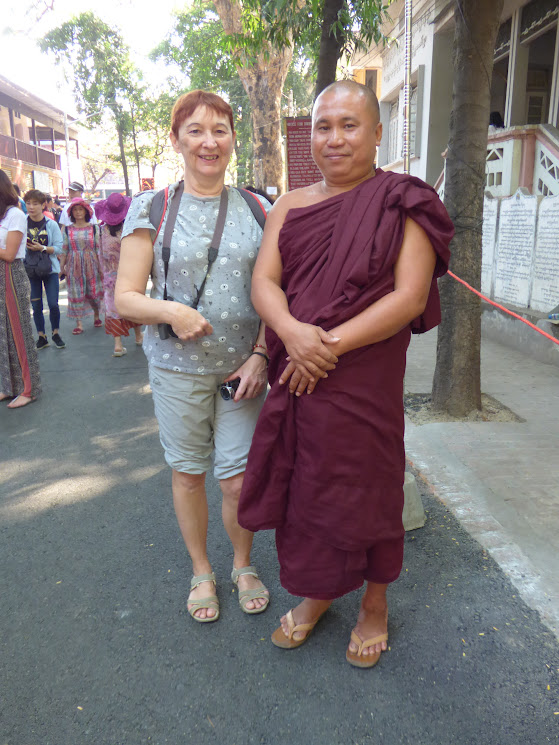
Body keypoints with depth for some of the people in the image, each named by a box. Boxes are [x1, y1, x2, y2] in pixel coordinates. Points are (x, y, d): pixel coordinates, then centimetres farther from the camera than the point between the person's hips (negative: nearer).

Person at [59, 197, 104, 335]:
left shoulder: (94, 228, 2)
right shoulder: (68, 230, 4)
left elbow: (98, 248, 2)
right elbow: (64, 250, 7)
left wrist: (101, 267, 0)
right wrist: (62, 266, 4)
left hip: (91, 264, -1)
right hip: (74, 265, 1)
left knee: (94, 292, 5)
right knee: (76, 293, 1)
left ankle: (96, 316, 30)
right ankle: (79, 324, 6)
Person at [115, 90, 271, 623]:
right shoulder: (151, 208, -1)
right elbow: (124, 298, -3)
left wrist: (260, 354, -8)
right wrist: (169, 310, -23)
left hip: (242, 369, 1)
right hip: (177, 369, 0)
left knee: (240, 479, 4)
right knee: (187, 473, 13)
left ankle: (243, 564, 34)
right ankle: (201, 571, 37)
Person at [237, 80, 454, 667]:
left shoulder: (403, 205, -2)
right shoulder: (289, 207, 10)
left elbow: (410, 296, -12)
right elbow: (263, 281, 0)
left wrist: (332, 343, -19)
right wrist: (293, 332, -21)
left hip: (366, 380, -3)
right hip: (297, 376, 4)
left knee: (366, 487, 9)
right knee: (303, 485, 13)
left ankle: (375, 602, 36)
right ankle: (316, 592, 38)